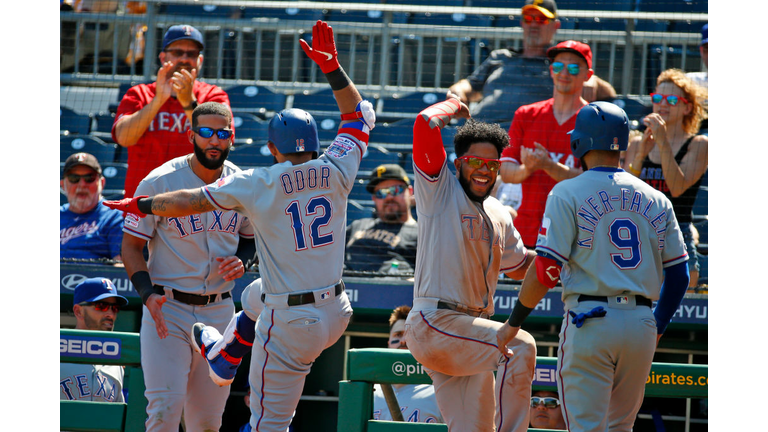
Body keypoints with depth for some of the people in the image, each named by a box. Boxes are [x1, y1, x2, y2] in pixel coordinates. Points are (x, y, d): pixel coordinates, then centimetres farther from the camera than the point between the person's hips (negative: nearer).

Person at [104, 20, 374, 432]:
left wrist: (139, 205, 8)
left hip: (290, 328, -7)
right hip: (335, 313, 7)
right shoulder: (336, 171, -3)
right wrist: (332, 67, 12)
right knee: (257, 295, 38)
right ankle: (225, 357, 60)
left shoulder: (258, 185, -13)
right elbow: (359, 115, 12)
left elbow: (193, 201, -5)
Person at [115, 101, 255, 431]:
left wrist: (241, 260, -5)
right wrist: (148, 294, -20)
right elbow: (130, 245, -4)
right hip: (167, 307, -4)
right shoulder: (160, 182, -8)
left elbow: (252, 238, 20)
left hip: (219, 310, 4)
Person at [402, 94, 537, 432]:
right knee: (520, 346, -25)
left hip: (469, 333, 8)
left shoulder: (499, 215, 20)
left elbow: (518, 267, 31)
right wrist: (454, 106, 7)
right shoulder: (439, 189, -1)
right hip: (434, 324, -8)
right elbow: (425, 123, -12)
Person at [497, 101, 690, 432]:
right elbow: (678, 275, 12)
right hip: (641, 324, 5)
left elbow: (545, 271, -9)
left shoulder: (568, 194, -3)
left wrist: (513, 323, 2)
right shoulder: (656, 200, 11)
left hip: (589, 321, -5)